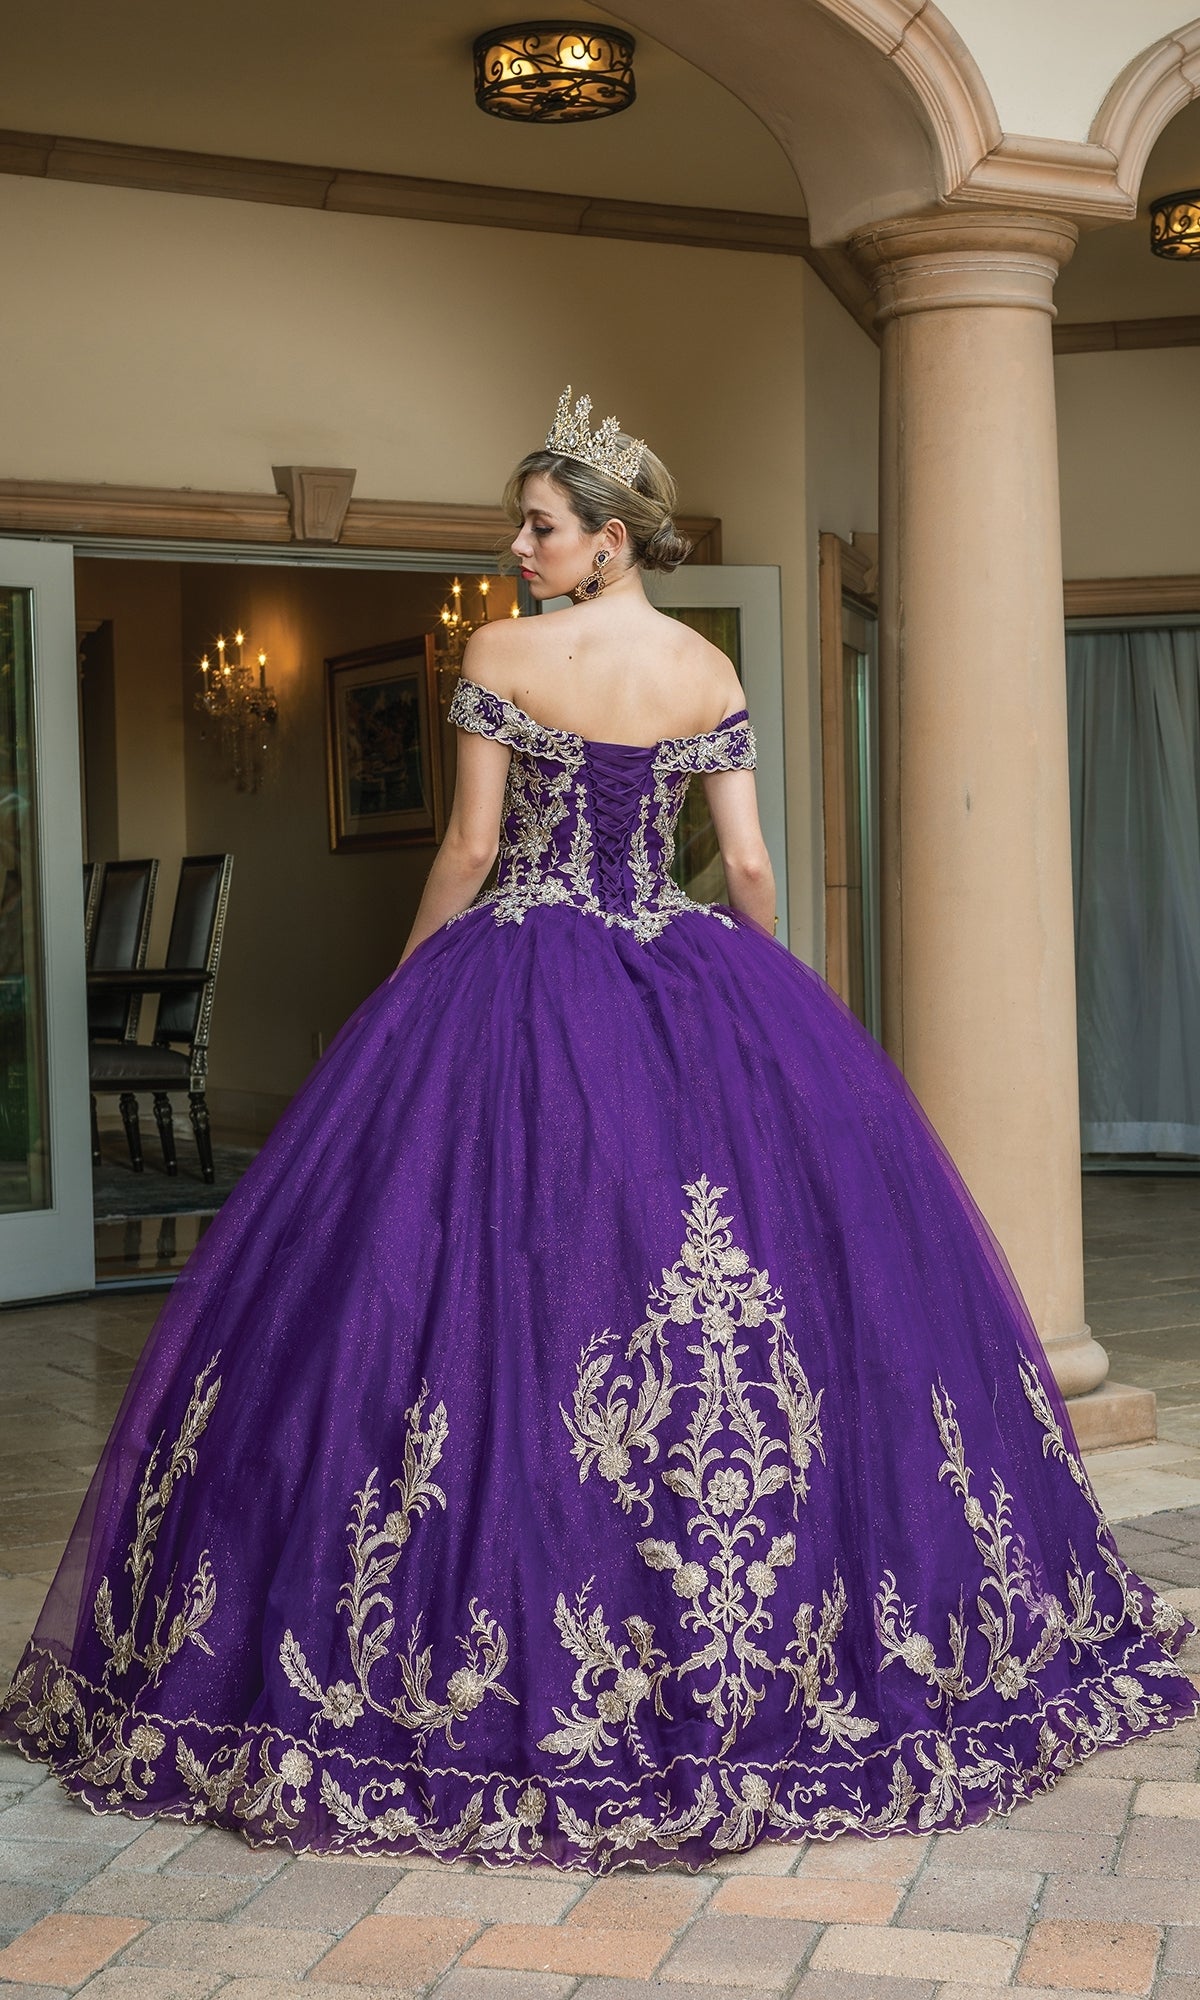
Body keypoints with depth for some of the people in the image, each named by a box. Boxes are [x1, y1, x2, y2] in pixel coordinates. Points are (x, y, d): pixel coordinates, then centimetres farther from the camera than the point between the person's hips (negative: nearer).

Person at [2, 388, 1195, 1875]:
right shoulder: (714, 674, 4)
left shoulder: (501, 658, -5)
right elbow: (750, 869, 4)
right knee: (791, 1272, 8)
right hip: (682, 983, 3)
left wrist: (404, 993, 6)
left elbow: (470, 848, -6)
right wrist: (757, 1013, 17)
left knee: (494, 1281, 1)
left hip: (519, 990, -3)